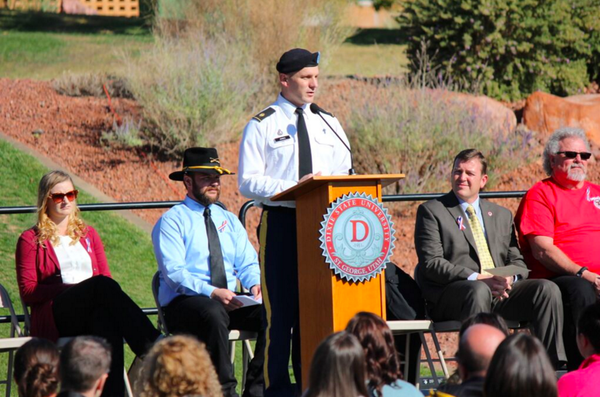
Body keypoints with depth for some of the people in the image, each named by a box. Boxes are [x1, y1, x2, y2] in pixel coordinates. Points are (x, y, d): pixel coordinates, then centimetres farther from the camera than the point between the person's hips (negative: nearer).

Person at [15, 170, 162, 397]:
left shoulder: (88, 234, 27)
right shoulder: (31, 240, 14)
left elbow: (105, 275, 21)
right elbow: (27, 292, 5)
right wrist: (70, 288, -9)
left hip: (92, 313, 3)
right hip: (54, 316, -3)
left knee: (107, 319, -38)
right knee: (103, 286, -34)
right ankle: (153, 348, -46)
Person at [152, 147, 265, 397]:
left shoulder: (229, 221, 21)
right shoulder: (172, 221, 0)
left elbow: (247, 263, 13)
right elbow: (174, 272, -12)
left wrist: (255, 284, -12)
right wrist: (212, 292, -26)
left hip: (229, 302, 6)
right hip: (182, 304, -5)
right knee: (214, 312, -40)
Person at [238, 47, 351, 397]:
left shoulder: (329, 125, 16)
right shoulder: (262, 126, 0)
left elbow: (346, 173, 16)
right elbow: (247, 182, -7)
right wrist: (293, 188, -20)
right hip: (280, 223, -4)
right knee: (281, 306, -5)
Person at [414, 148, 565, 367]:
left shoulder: (502, 215, 24)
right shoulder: (431, 211, 8)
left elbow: (518, 262, 19)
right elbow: (431, 264, -5)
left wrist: (509, 277, -7)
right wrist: (476, 278, -18)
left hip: (500, 292, 5)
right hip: (450, 295, -5)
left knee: (547, 289, -20)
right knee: (478, 291, -38)